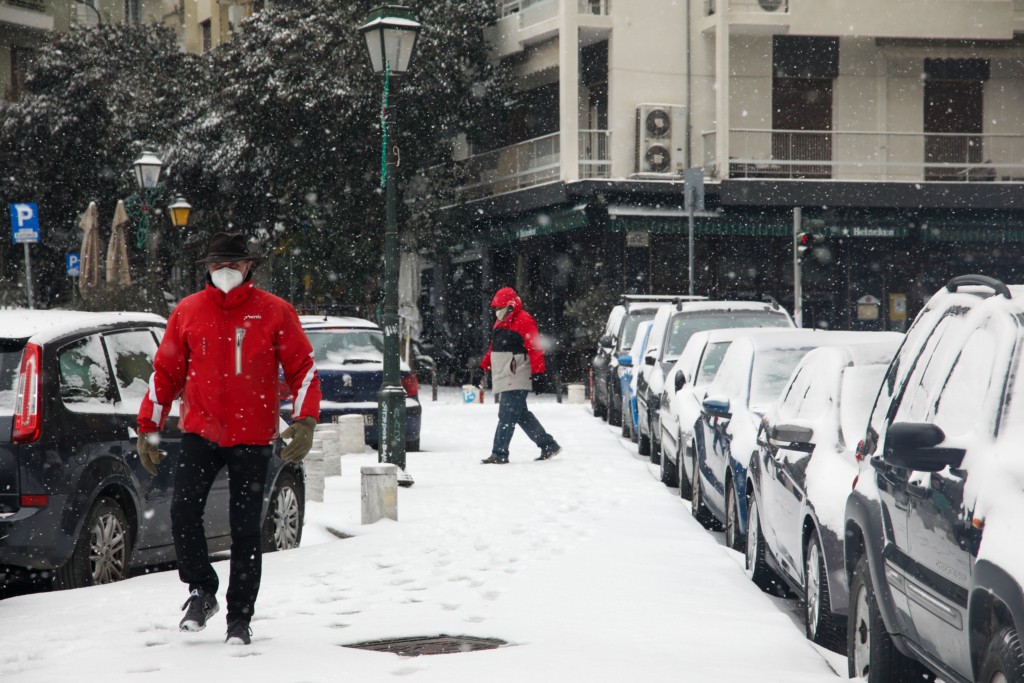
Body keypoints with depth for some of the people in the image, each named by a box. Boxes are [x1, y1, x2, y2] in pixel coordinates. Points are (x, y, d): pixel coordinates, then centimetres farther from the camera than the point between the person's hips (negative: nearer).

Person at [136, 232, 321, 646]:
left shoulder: (274, 312, 0)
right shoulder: (188, 312, 5)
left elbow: (303, 368, 2)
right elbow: (165, 372, 11)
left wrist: (306, 421, -11)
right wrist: (148, 429, 8)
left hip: (253, 438, -1)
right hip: (200, 431, 1)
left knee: (246, 529, 1)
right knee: (183, 511, -15)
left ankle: (240, 618, 11)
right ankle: (202, 592, 6)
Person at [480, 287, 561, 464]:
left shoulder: (524, 321, -9)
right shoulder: (500, 323, 19)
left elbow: (534, 347, -16)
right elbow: (494, 348, 27)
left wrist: (537, 368, -23)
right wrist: (485, 366, 25)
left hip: (516, 380, -9)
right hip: (503, 379, 9)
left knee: (507, 416, -11)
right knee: (521, 415, 12)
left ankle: (499, 454, -11)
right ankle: (548, 445, 19)